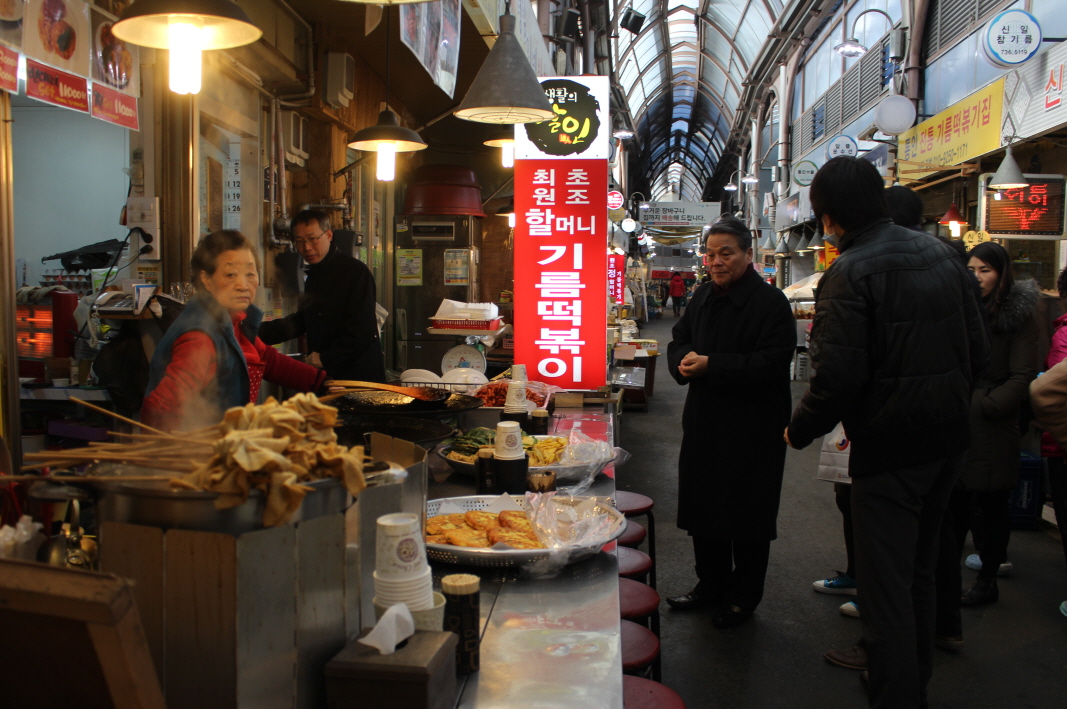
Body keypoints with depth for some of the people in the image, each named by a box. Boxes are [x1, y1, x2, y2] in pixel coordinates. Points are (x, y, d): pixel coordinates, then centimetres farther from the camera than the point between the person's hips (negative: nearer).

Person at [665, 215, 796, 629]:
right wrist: (684, 361, -7)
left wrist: (712, 365, -25)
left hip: (752, 429, -7)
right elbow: (679, 341, 17)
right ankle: (711, 586, 32)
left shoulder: (770, 302, -14)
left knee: (746, 516, 5)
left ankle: (743, 597, 22)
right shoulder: (703, 298, 10)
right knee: (702, 507, 15)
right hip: (704, 423, 7)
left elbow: (773, 362, -23)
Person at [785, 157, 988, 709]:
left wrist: (800, 431, -7)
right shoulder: (941, 254, 5)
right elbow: (977, 348, 10)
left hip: (889, 447, -8)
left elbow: (837, 377, -23)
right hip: (948, 438, 8)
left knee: (885, 583, 3)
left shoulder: (849, 274, -18)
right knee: (919, 569, 23)